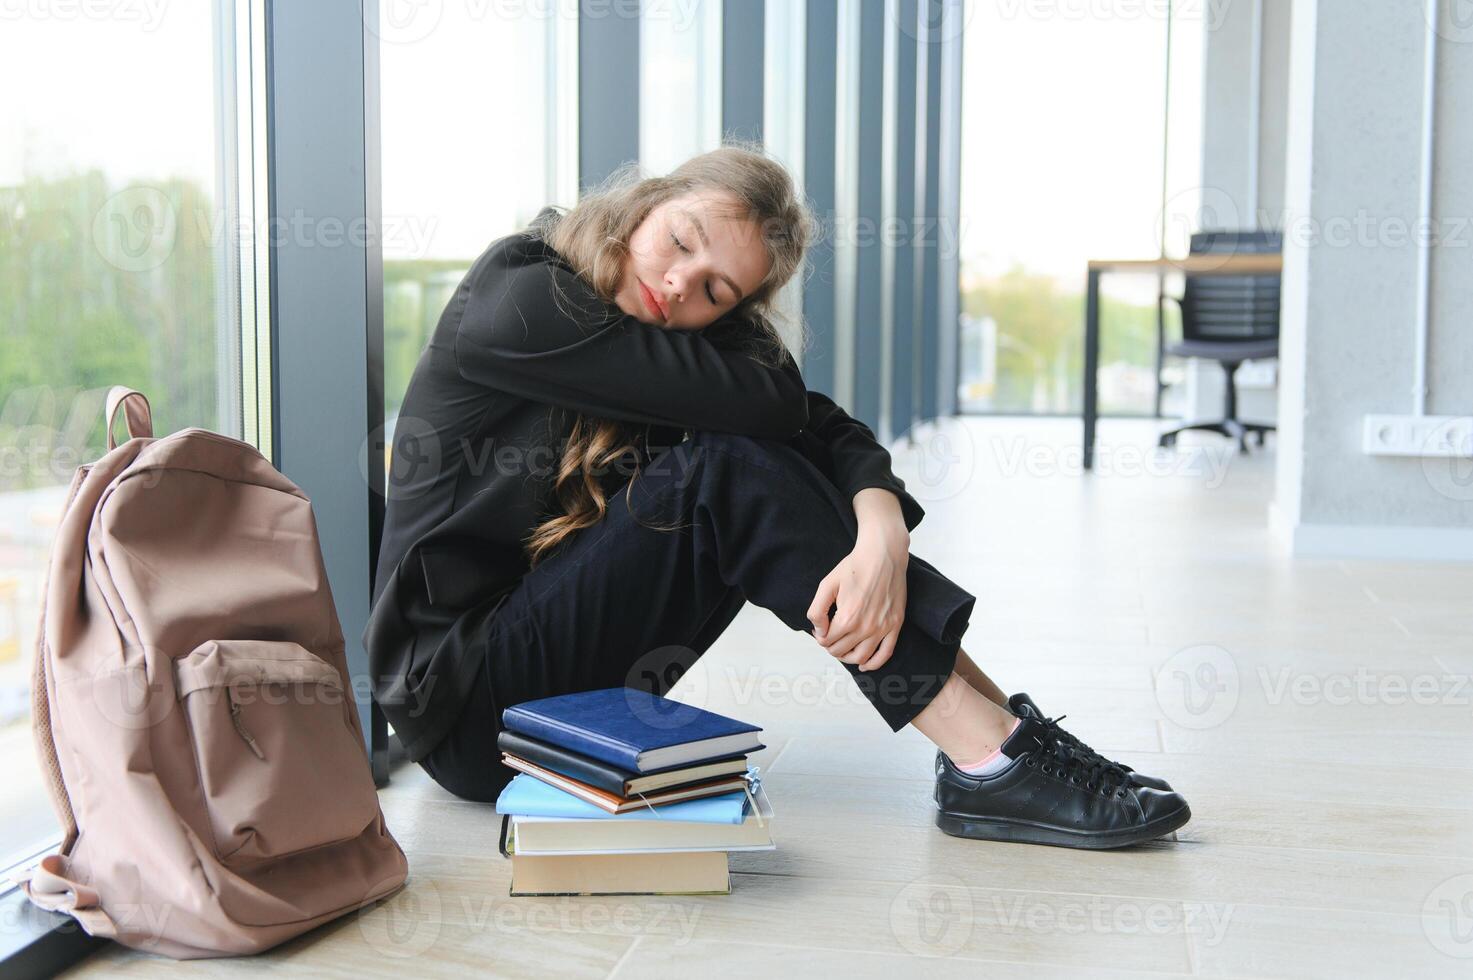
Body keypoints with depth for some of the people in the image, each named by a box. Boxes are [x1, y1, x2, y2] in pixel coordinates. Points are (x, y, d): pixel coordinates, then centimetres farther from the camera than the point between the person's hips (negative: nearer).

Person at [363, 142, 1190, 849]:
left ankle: (996, 726, -14)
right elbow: (766, 400, -26)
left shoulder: (704, 331, 3)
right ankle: (989, 763, -23)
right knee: (728, 472, -24)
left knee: (767, 470, -9)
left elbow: (825, 426, -11)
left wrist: (883, 529, -30)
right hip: (465, 700, -7)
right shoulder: (516, 302, -19)